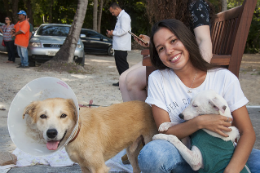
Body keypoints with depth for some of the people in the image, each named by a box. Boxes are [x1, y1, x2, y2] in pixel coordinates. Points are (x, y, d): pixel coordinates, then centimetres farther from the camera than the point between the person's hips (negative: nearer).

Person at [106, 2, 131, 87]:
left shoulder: (124, 16, -12)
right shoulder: (120, 17, 20)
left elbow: (124, 30, -22)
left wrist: (113, 33, -12)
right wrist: (112, 33, 9)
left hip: (122, 46, -10)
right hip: (118, 46, 10)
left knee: (123, 64, -9)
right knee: (119, 64, 15)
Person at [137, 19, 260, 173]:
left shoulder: (224, 78, -8)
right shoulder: (157, 80, -5)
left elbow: (247, 132, -10)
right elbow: (165, 132, -6)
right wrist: (199, 122, -24)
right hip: (182, 157, 0)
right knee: (152, 153, -34)